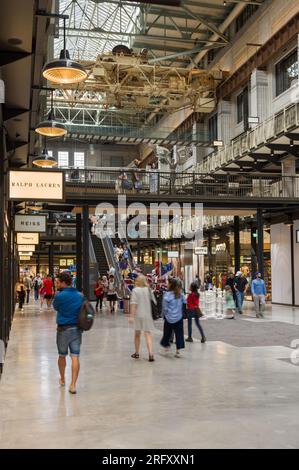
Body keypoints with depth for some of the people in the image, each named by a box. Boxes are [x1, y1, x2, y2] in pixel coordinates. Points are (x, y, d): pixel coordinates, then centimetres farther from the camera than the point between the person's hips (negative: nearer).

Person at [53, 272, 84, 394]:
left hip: (63, 329, -3)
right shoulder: (80, 295, 1)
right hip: (77, 329, 3)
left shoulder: (60, 296, -14)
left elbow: (55, 307, 4)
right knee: (75, 357, 0)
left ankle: (62, 379, 36)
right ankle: (73, 385, -5)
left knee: (62, 355, 18)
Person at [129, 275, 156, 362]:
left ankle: (137, 353, 27)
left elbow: (133, 303, -14)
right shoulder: (149, 290, 3)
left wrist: (132, 315, -15)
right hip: (148, 315, 1)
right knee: (148, 334, -1)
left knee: (137, 334, 15)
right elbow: (154, 302, 6)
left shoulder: (135, 290, -6)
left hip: (138, 315, -1)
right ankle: (150, 354, -16)